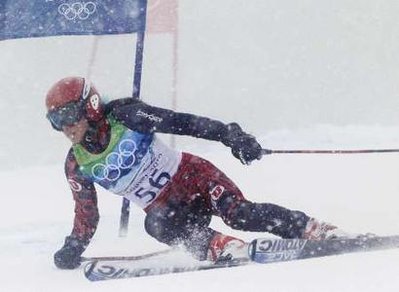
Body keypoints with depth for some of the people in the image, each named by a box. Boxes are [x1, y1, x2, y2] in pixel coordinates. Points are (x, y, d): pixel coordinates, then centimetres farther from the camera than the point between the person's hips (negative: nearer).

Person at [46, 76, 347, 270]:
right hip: (164, 206, 3)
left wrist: (230, 134, -25)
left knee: (239, 213, -26)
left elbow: (181, 122, -18)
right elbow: (86, 215, 13)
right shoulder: (77, 165, 0)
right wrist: (73, 248, 2)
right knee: (156, 224, -32)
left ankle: (315, 230, -19)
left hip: (191, 176, -3)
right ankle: (218, 247, -37)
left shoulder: (124, 117, -14)